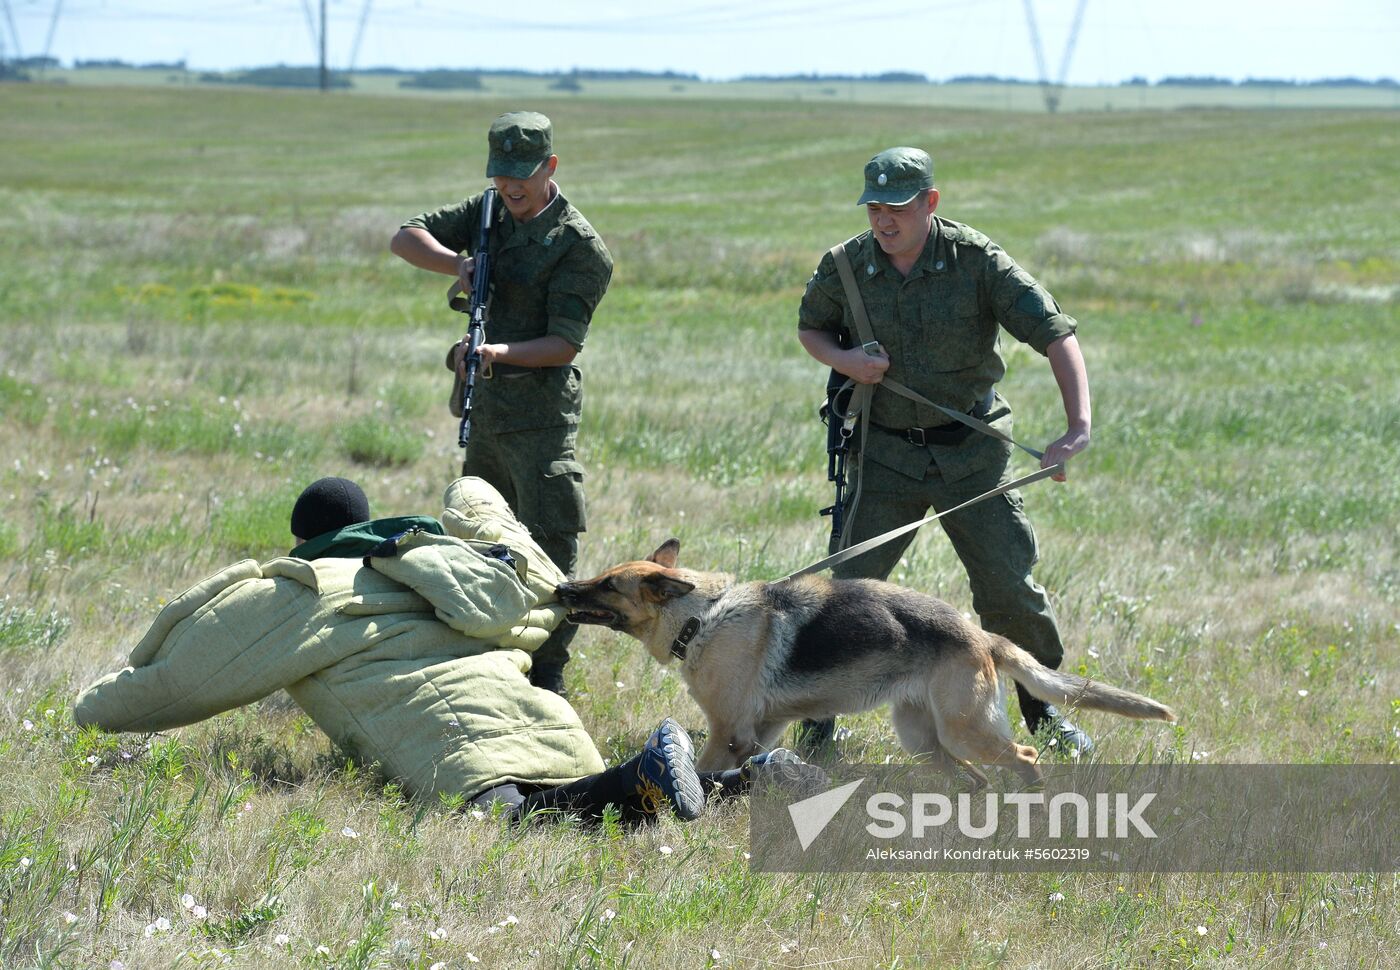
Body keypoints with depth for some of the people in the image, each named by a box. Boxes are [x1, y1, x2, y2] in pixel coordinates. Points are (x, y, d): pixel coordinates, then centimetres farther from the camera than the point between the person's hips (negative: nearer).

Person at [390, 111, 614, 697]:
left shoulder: (580, 246, -12)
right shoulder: (486, 214, 9)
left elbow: (565, 344, -17)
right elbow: (404, 239, 4)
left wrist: (501, 353, -33)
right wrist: (458, 263, -15)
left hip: (541, 413, -7)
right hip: (483, 408, 7)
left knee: (550, 544, -9)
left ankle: (547, 680, -7)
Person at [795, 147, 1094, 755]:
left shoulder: (976, 260, -14)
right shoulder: (845, 266, -5)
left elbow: (1056, 335, -18)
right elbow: (810, 327, 15)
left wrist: (1078, 427, -31)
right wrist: (841, 358, -10)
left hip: (971, 452, -1)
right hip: (886, 453, 1)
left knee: (1009, 589, -1)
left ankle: (1045, 712, 19)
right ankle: (819, 711, 12)